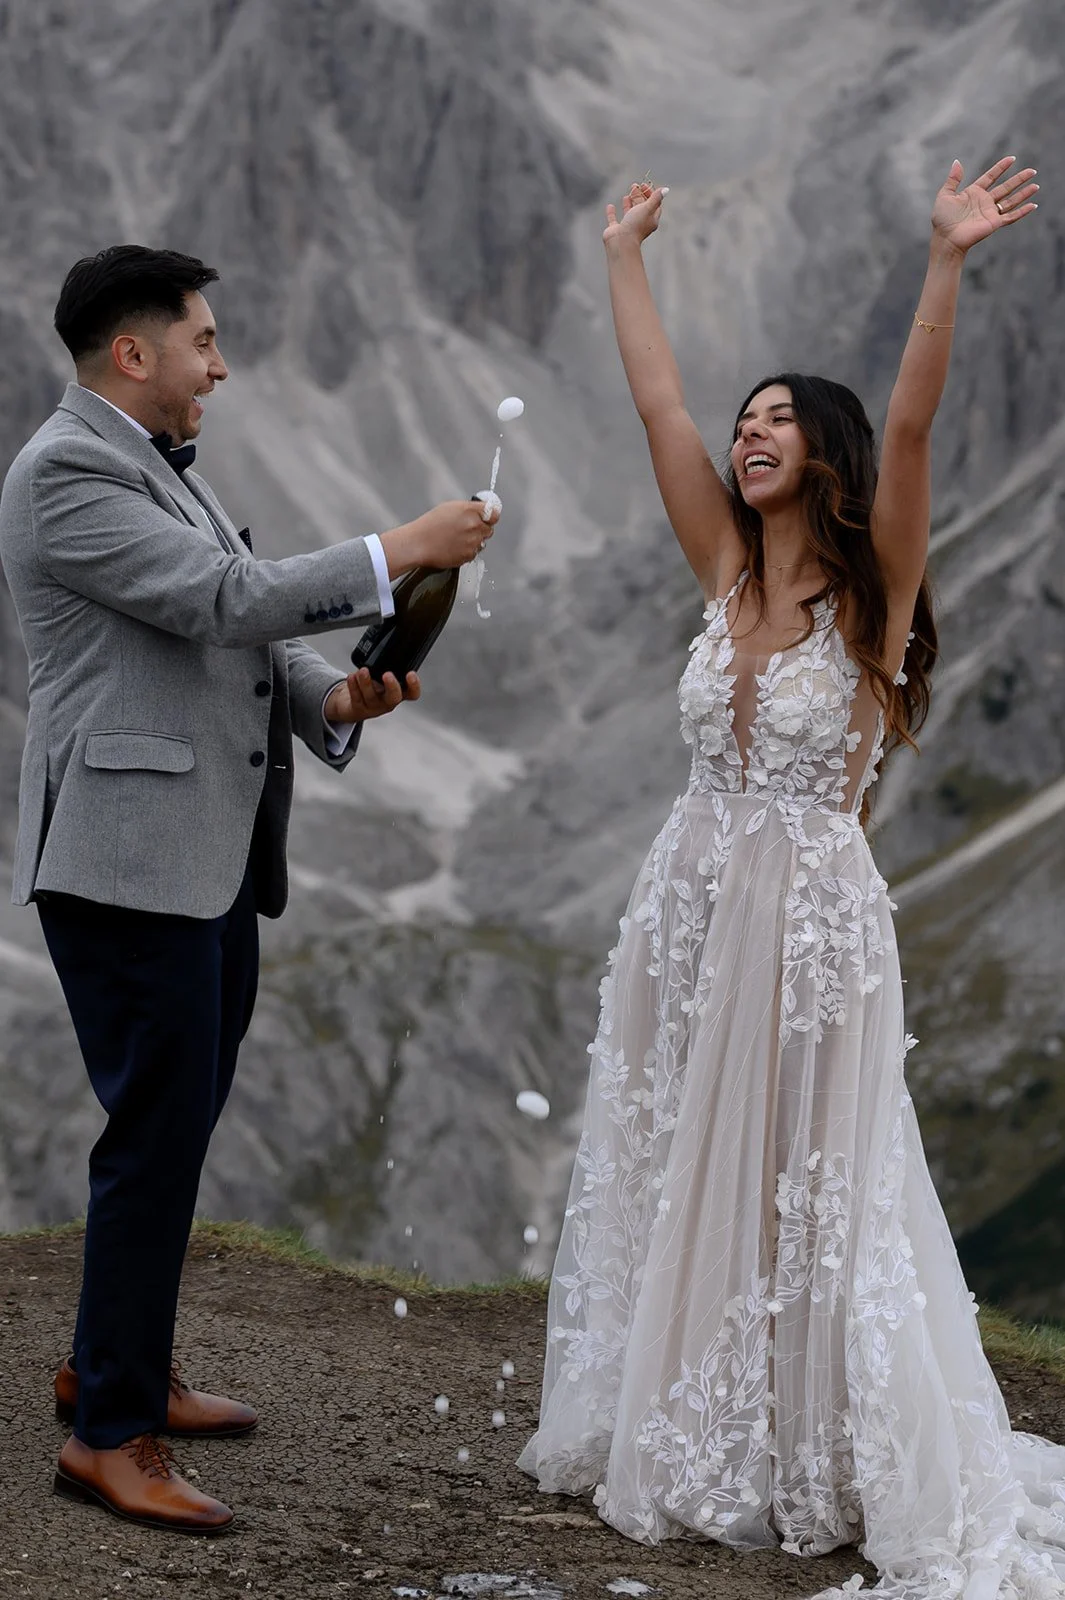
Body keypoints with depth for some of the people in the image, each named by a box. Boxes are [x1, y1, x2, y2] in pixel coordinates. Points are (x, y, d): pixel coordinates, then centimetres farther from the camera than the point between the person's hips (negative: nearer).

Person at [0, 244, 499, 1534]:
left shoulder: (159, 465, 19)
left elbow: (236, 635, 18)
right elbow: (221, 601, -21)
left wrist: (334, 696, -1)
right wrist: (400, 552, -16)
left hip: (210, 859, 10)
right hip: (132, 859, -10)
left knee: (178, 1123, 17)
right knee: (158, 1135, -6)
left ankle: (115, 1362, 32)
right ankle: (107, 1435, 3)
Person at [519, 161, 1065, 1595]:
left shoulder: (872, 592, -8)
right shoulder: (729, 569, 6)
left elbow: (911, 425, -22)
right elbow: (657, 402, 9)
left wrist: (947, 261, -31)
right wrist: (625, 254, 13)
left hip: (811, 917, -6)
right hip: (691, 904, 6)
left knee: (812, 1197, 1)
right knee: (679, 1178, 12)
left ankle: (840, 1473, 13)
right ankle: (682, 1440, 25)